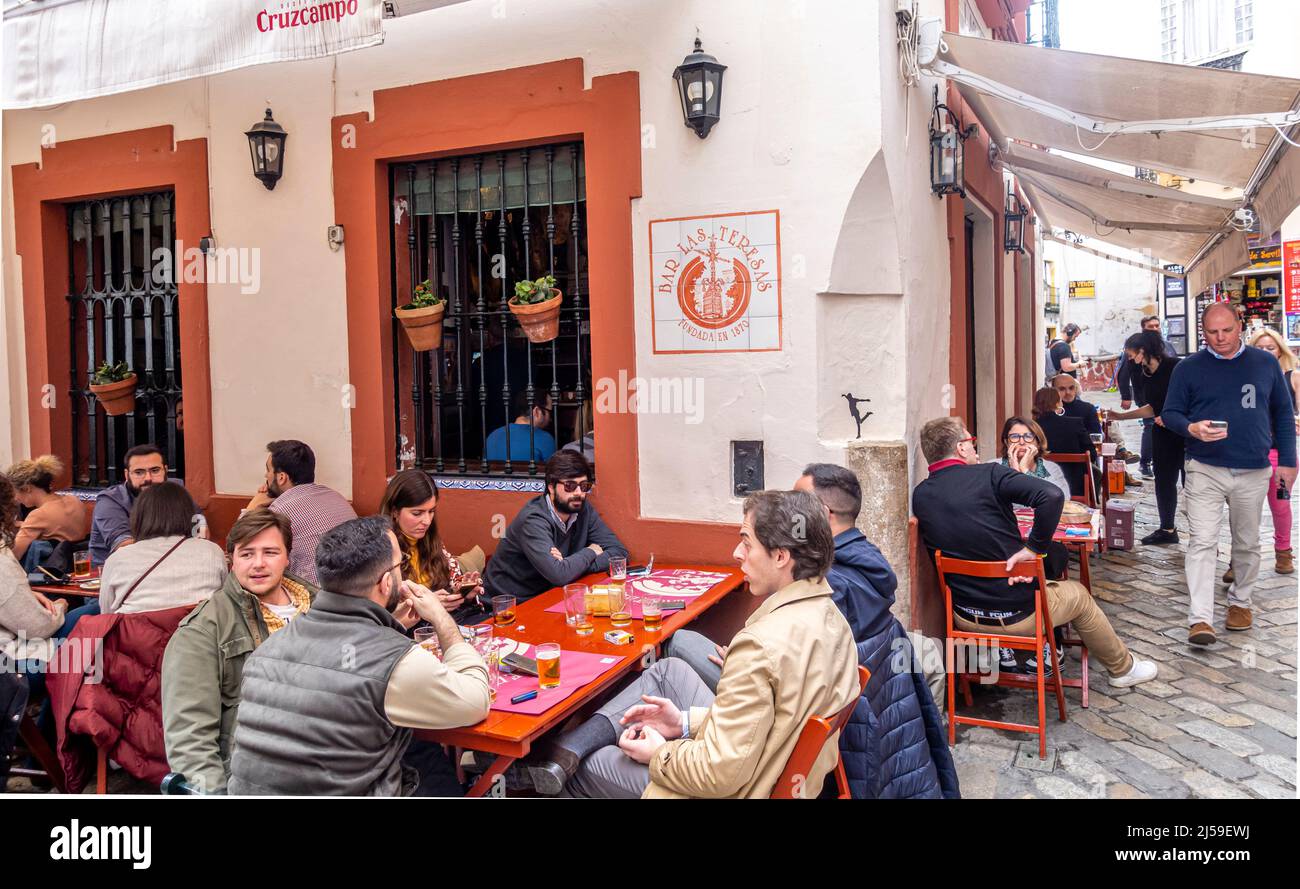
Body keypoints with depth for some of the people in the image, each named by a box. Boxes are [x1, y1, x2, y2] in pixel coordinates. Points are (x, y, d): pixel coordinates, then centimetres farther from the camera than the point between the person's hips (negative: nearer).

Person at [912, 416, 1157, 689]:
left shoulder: (919, 495, -4)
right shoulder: (987, 474, -18)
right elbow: (1052, 495, -30)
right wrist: (1034, 547, -20)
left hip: (965, 618, 5)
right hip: (1017, 614, -4)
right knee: (1078, 594, 27)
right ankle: (1123, 668, 47)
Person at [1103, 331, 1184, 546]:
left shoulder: (1175, 366, -15)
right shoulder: (1146, 375, 8)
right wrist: (1122, 416, 17)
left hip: (1184, 432, -8)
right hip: (1162, 434, 8)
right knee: (1163, 480, 12)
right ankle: (1167, 529, 25)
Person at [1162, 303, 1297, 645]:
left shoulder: (1265, 363, 6)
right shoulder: (1188, 368, 0)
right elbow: (1170, 413, 2)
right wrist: (1192, 428, -20)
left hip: (1254, 472, 2)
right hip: (1205, 470, -2)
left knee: (1247, 543, 14)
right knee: (1202, 542, -10)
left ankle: (1240, 601, 33)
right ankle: (1200, 619, -11)